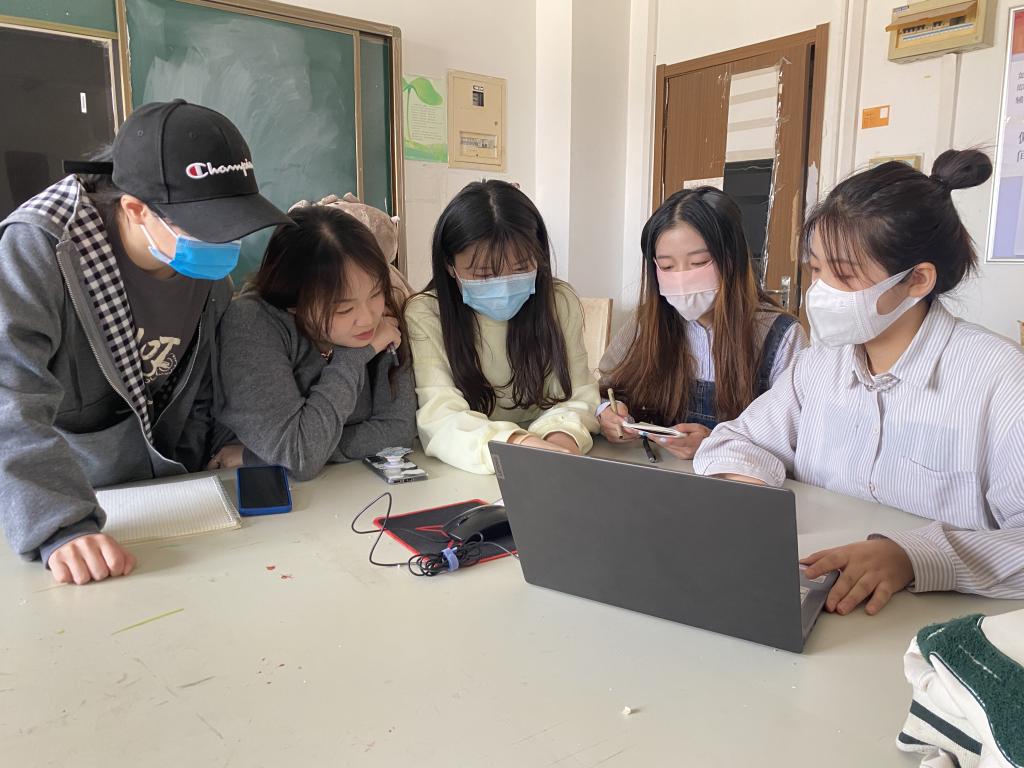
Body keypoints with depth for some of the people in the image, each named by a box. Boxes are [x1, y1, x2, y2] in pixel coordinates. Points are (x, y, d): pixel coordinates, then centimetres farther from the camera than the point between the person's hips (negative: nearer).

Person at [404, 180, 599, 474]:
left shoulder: (562, 303, -3)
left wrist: (562, 435, -29)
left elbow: (577, 396, -6)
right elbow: (440, 417, -23)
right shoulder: (425, 316, -13)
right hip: (464, 476, -3)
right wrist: (516, 445, -42)